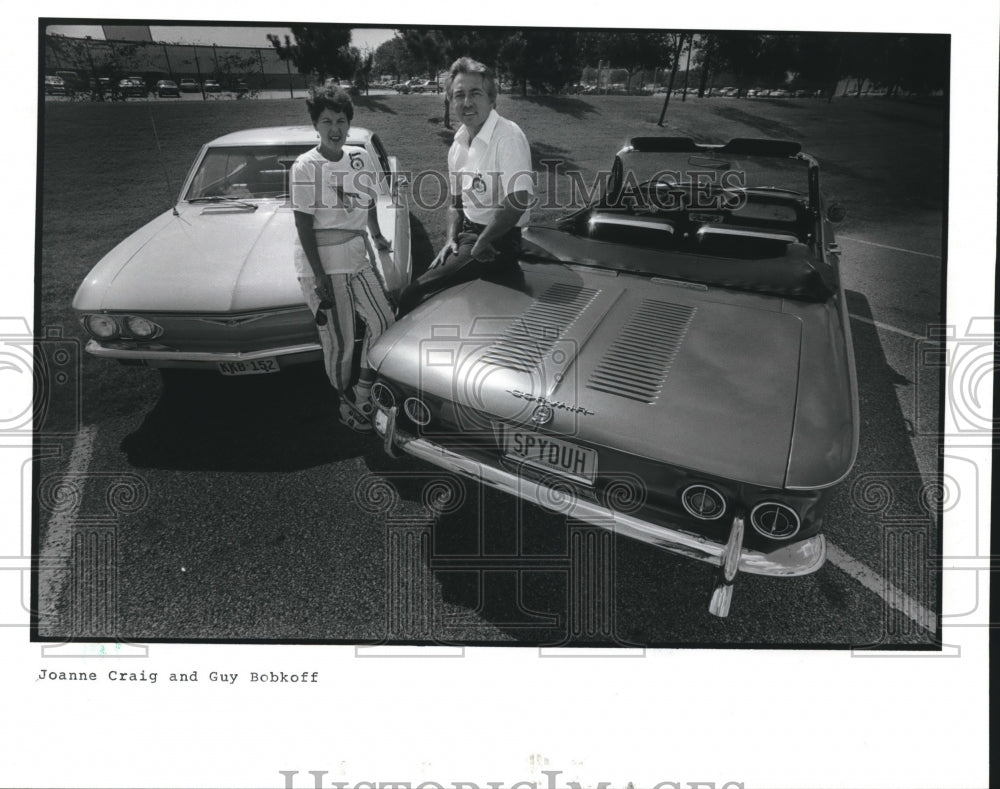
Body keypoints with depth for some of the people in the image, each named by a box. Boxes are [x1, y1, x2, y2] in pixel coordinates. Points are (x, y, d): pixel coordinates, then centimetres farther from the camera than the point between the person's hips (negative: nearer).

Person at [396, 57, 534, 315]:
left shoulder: (508, 136, -16)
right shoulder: (459, 144, 11)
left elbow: (518, 201, -25)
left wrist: (481, 244, -17)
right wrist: (451, 239, 4)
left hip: (496, 243, -8)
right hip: (468, 235, 8)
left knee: (413, 296, -15)